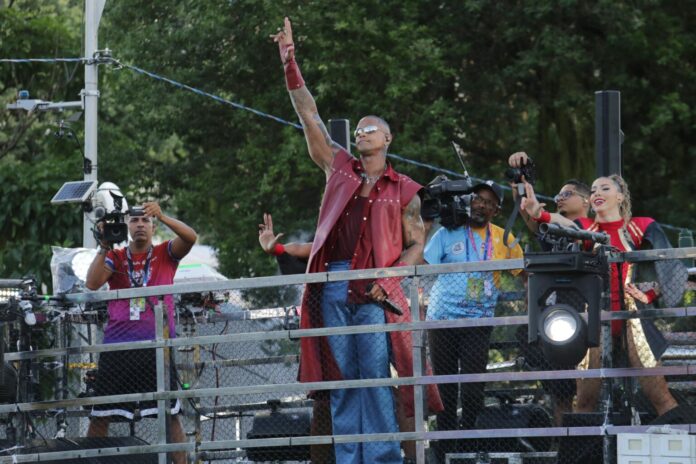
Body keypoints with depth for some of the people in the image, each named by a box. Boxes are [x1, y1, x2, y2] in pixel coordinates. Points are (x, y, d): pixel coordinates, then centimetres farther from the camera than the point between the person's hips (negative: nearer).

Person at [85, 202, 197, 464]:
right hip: (117, 344, 1)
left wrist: (162, 216, -24)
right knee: (100, 416, 1)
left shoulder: (165, 254, 8)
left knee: (171, 415, -5)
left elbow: (190, 238, -11)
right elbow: (92, 283, -5)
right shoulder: (115, 258, 11)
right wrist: (104, 247, -13)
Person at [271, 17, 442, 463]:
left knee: (376, 378, -8)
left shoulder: (404, 190, 8)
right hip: (332, 285, 3)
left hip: (373, 291, -3)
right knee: (342, 380, 2)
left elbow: (416, 245, 6)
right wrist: (290, 63, 7)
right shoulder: (339, 167, 15)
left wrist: (388, 280, -11)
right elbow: (309, 116, 12)